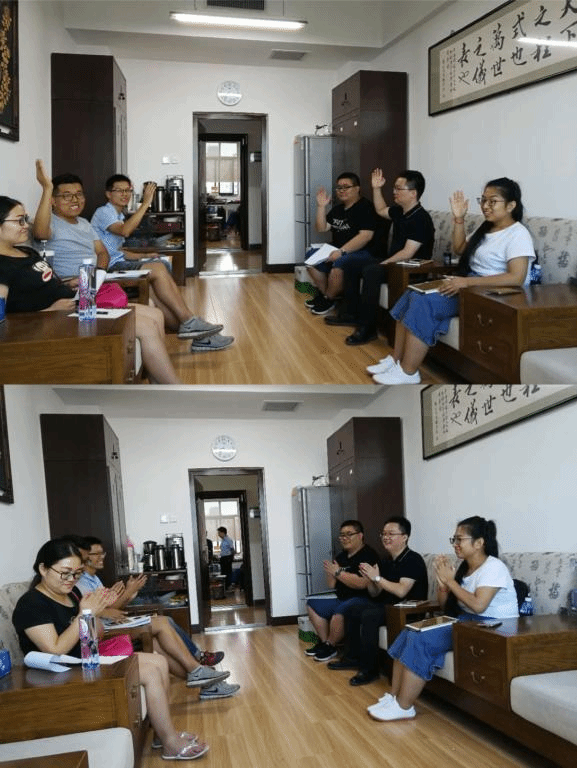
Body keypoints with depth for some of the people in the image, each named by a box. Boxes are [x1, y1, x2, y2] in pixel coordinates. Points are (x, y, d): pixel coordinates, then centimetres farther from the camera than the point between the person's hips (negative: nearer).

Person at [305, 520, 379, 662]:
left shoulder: (368, 555, -14)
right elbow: (331, 585, 15)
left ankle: (330, 647, -13)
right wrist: (330, 572, -6)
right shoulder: (341, 556, 12)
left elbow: (361, 583, -27)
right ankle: (324, 642, 6)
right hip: (341, 598, 10)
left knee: (340, 611, -35)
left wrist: (338, 572, -19)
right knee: (312, 604, 11)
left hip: (362, 599, -10)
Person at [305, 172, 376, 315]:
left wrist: (342, 251, -27)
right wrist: (321, 206, 3)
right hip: (338, 250, 9)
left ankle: (328, 299, -12)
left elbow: (366, 235, -23)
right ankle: (323, 293, 12)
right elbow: (322, 228, 15)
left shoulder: (365, 207, -12)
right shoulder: (338, 209, 16)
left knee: (339, 263, -35)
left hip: (362, 252, -9)